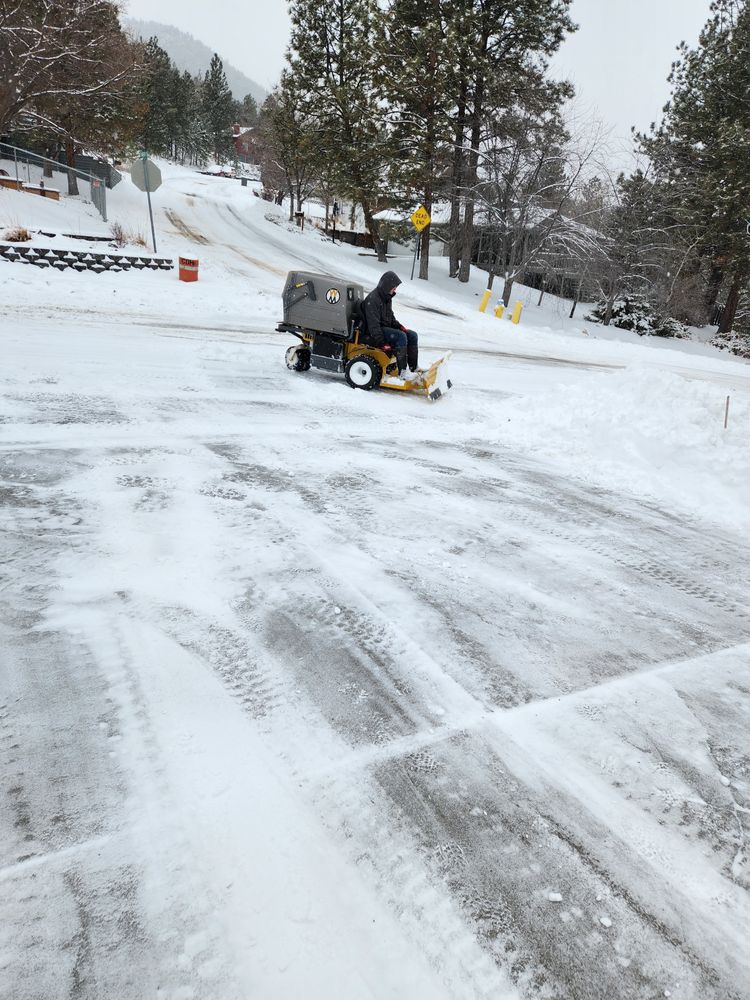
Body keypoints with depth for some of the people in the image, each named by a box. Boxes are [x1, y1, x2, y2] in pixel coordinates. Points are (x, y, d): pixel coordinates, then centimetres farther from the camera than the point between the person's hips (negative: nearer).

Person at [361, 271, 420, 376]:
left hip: (387, 327, 10)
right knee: (401, 336, -30)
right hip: (375, 332, -10)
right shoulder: (372, 299, -19)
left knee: (412, 335, -5)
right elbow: (373, 324, -23)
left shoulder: (387, 297, 11)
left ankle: (415, 369, -5)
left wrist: (399, 326, 4)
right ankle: (402, 372, -29)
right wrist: (381, 342, -27)